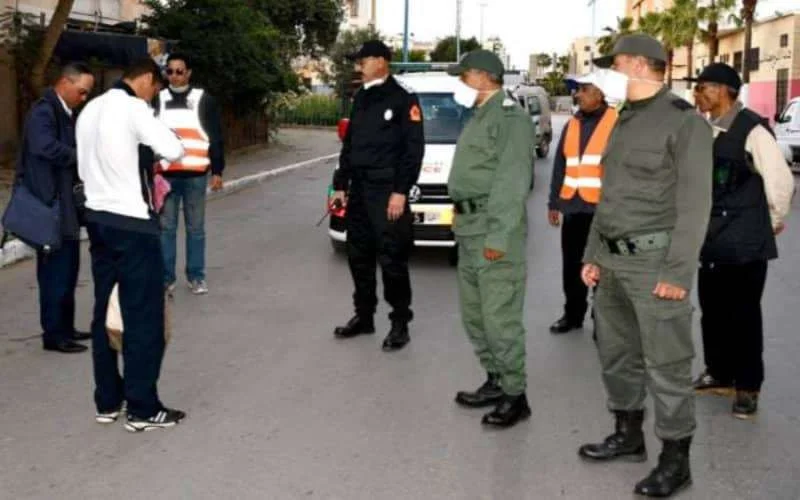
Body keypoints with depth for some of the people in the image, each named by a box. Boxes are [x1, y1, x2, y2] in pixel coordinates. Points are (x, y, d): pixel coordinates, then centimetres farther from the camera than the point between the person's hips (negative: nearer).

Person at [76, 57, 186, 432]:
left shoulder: (91, 109, 13)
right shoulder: (133, 107, -13)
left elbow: (86, 164, 15)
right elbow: (174, 150, -21)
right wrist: (149, 141, -1)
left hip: (98, 217, 8)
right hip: (131, 223, -8)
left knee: (105, 312, 12)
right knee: (143, 316, -2)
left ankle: (107, 402, 19)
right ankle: (143, 409, 3)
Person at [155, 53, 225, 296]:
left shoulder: (204, 100, 4)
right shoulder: (157, 101, 9)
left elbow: (216, 137, 4)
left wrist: (217, 171, -1)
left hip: (195, 175, -1)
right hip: (165, 175, 1)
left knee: (196, 228, 7)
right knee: (166, 228, 4)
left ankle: (196, 276, 17)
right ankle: (166, 278, 12)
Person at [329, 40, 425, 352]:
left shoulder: (403, 100, -7)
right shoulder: (361, 99, 16)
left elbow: (414, 149, -12)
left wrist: (400, 191, -18)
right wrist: (341, 185, 15)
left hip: (386, 191, -8)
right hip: (358, 190, 8)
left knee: (392, 259, -5)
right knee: (359, 257, 12)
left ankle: (400, 323, 5)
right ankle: (363, 316, 24)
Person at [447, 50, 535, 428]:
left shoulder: (511, 119, -12)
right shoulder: (479, 118, 19)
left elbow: (511, 183, -19)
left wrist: (498, 236, -23)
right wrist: (462, 223, 19)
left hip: (494, 230, -10)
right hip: (469, 227, 10)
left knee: (500, 316, -7)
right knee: (474, 313, 15)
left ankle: (515, 395, 2)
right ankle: (496, 382, 27)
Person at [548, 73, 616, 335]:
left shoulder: (617, 123, -5)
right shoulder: (571, 125, 14)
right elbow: (560, 166, 16)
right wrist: (554, 203, 13)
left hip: (602, 208, -6)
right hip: (573, 207, 6)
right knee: (571, 266, 13)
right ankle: (573, 314, 25)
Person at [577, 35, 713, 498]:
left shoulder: (685, 121, -11)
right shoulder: (626, 121, 16)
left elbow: (695, 202, -16)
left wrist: (677, 271, -20)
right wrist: (594, 253, 16)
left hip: (655, 261, -9)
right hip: (615, 259, 9)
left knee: (666, 364, -3)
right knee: (617, 354, 16)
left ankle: (676, 460, 8)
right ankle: (629, 435, 32)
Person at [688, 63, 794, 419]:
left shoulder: (751, 130, -16)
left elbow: (780, 180, -14)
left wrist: (775, 221, -2)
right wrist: (700, 223, 14)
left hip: (745, 241, -7)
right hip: (713, 239, 7)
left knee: (743, 314, 2)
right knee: (712, 309, 16)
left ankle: (747, 387, 15)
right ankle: (719, 373, 32)